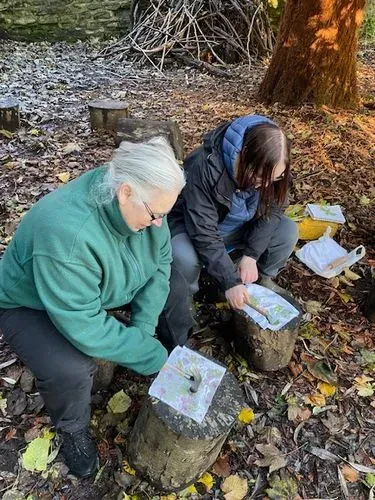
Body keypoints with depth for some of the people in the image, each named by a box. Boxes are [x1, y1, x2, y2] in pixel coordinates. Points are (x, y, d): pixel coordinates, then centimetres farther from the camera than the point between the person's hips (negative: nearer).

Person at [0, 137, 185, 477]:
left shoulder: (141, 204, -20)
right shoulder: (67, 232, -42)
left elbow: (160, 262, -10)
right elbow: (84, 326, -39)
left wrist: (143, 327, -21)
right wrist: (153, 356, -30)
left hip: (107, 290, 6)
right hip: (32, 305, -5)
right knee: (71, 371, -31)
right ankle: (73, 429, 3)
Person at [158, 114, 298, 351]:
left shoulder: (271, 169, -20)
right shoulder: (205, 167, -37)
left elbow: (273, 209, -9)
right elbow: (203, 233, -36)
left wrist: (251, 254, -23)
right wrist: (231, 282, -35)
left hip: (239, 227, 5)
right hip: (192, 225, -5)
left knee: (288, 231, -15)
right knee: (185, 259, -37)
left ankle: (263, 280, 15)